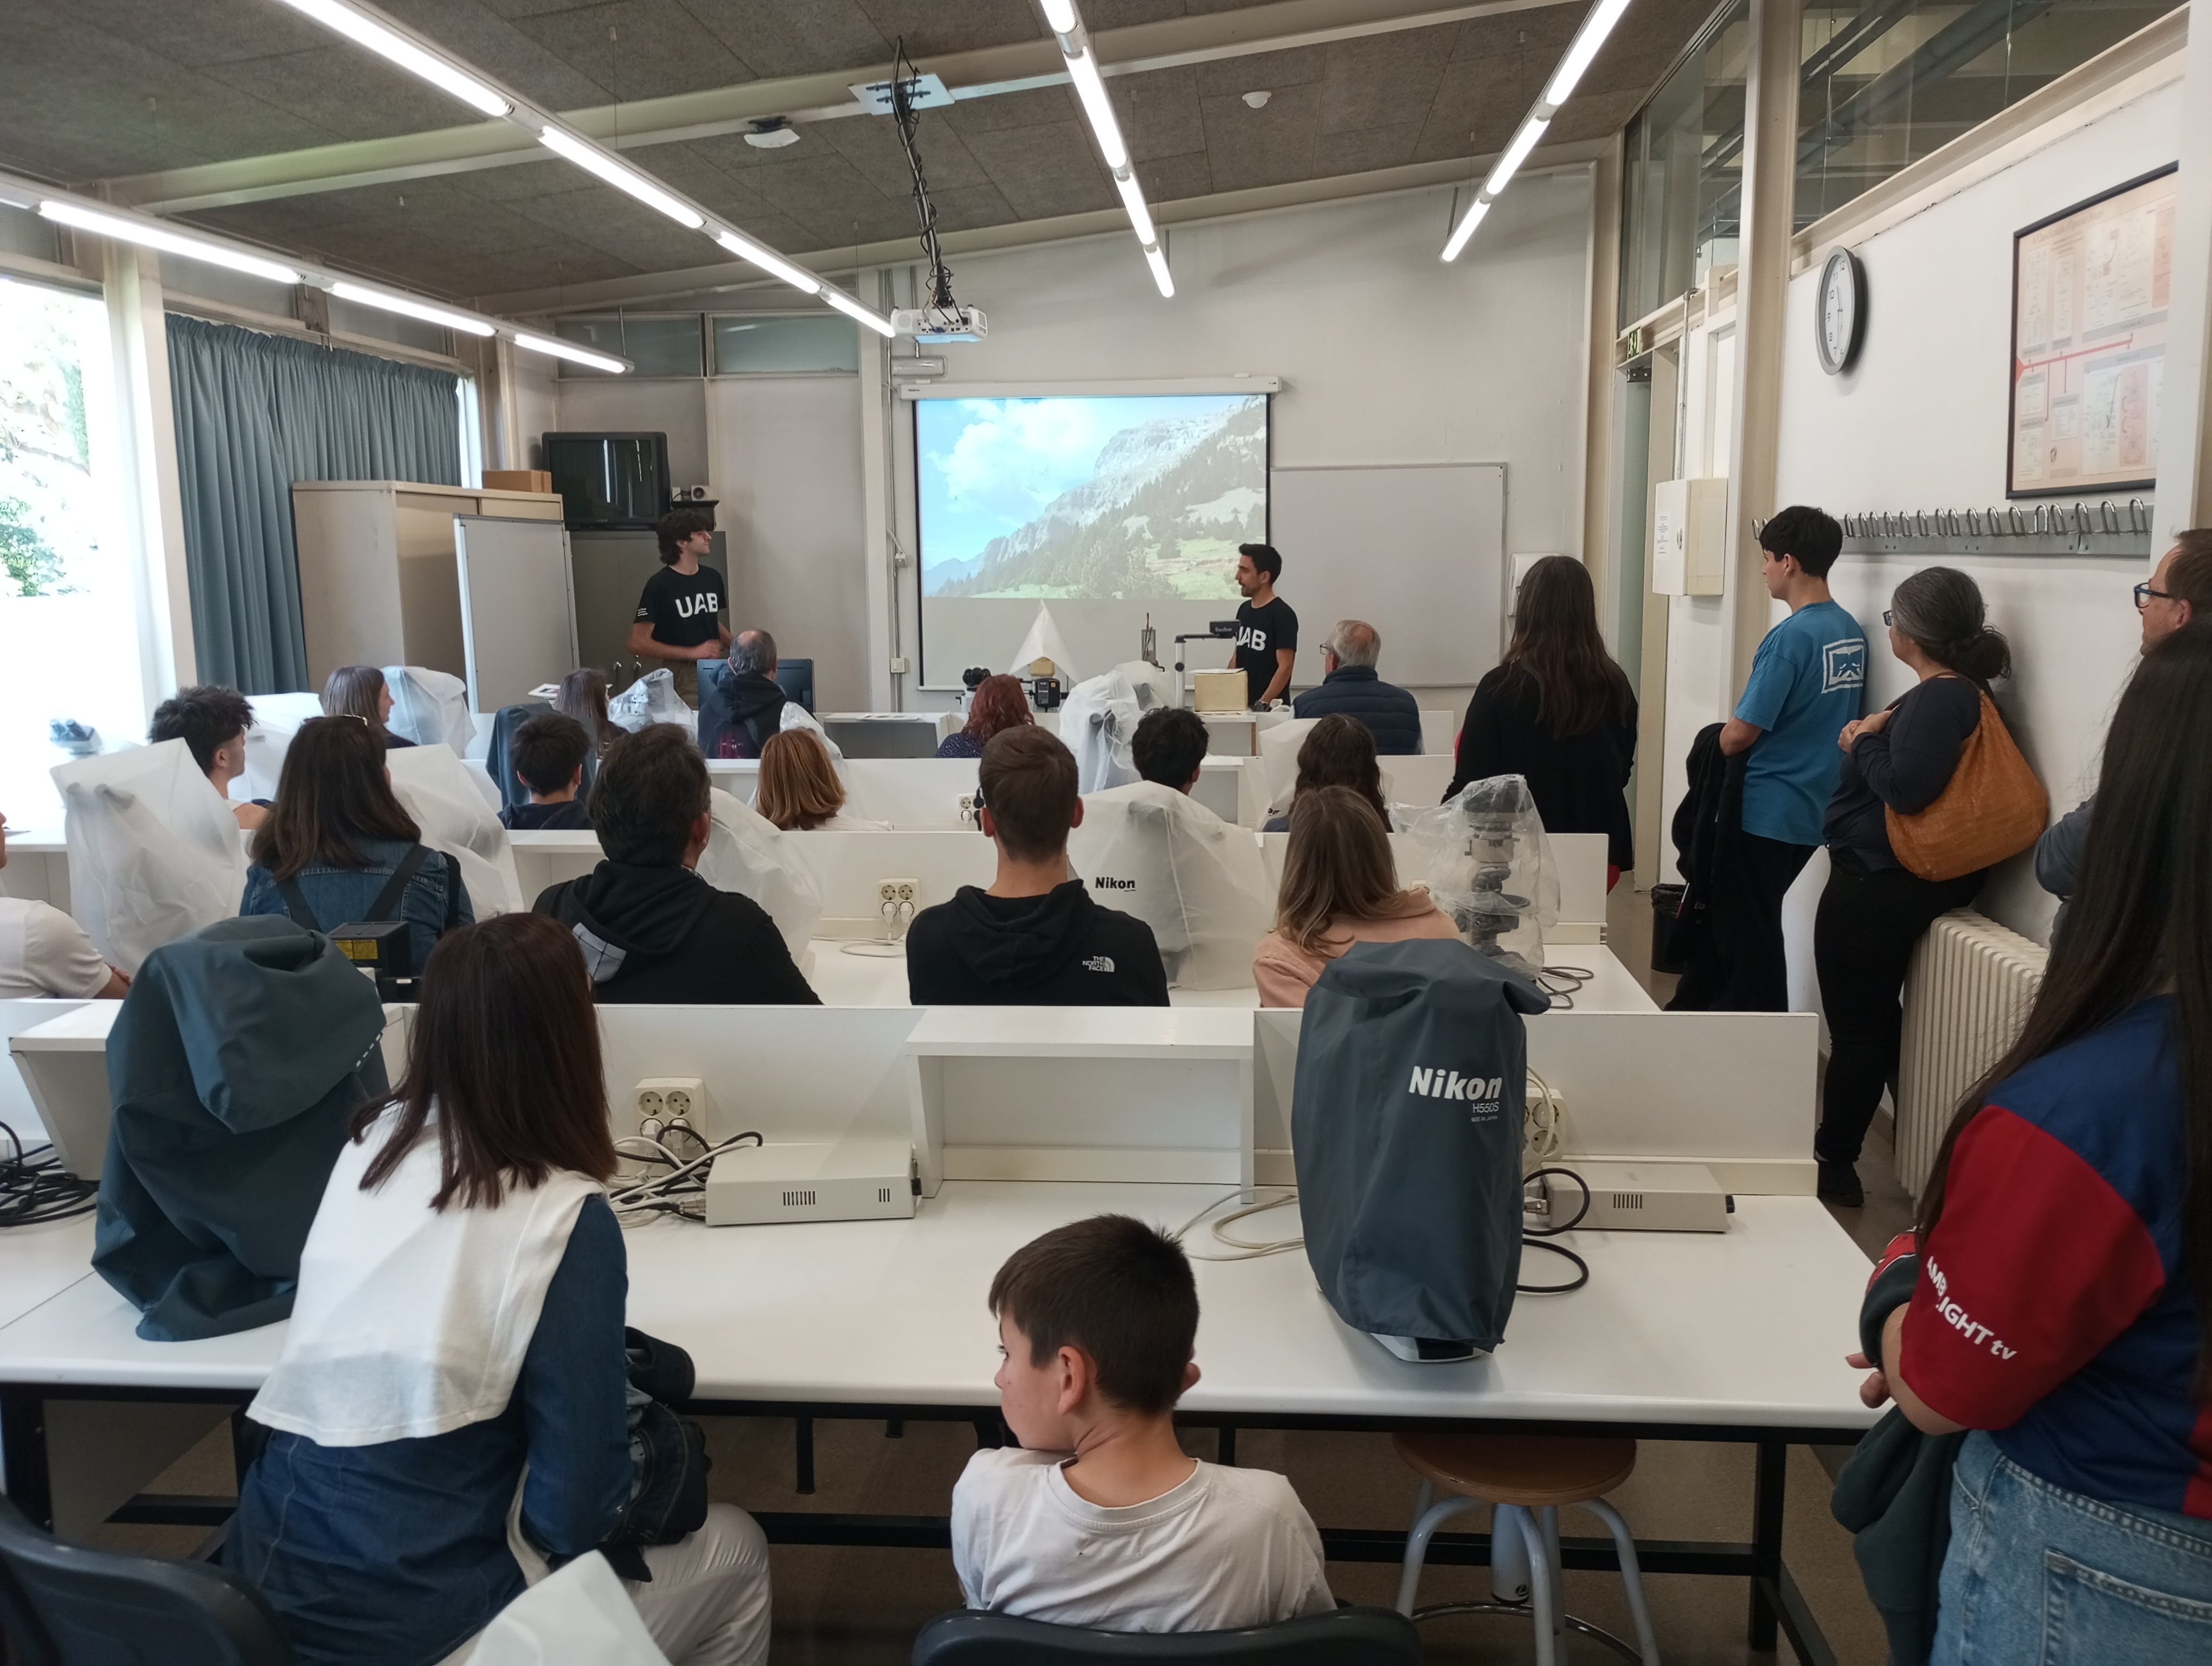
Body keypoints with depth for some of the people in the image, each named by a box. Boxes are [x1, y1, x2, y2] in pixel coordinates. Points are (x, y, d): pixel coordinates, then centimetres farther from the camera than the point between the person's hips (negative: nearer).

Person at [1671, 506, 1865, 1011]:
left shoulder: (1791, 637, -19)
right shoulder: (1851, 633, 6)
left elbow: (1740, 734, -20)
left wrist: (1714, 746, 2)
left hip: (1766, 813, -8)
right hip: (1812, 811, 8)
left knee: (1745, 931, 5)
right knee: (1726, 913, 20)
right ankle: (1693, 1009, 32)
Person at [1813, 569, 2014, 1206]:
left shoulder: (1939, 698, -20)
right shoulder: (1961, 692, 12)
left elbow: (1905, 787, -30)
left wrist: (1864, 742, -16)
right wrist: (1873, 737, -1)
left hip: (1873, 889, -11)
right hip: (1892, 884, 11)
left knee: (1855, 1028, 1)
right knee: (1876, 1020, 22)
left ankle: (1833, 1162, 13)